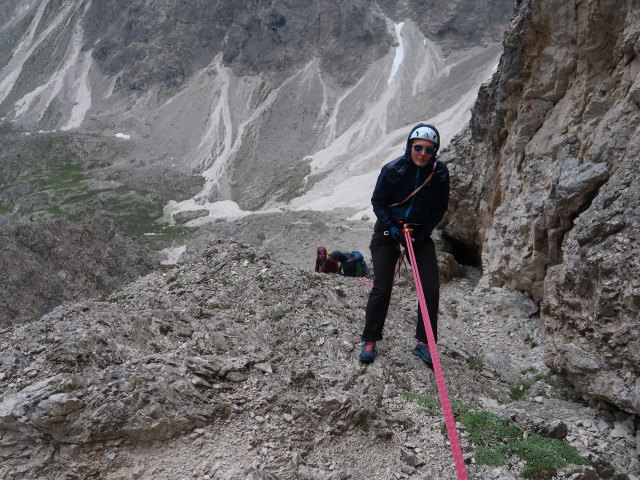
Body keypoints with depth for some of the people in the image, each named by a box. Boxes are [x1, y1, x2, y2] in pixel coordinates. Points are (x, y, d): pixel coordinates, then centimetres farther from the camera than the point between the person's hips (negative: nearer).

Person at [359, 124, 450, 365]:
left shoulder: (440, 173, -12)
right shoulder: (393, 169, -19)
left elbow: (440, 208, 1)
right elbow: (377, 202, -7)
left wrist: (424, 233, -9)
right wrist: (391, 228, -17)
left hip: (420, 232, 3)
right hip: (388, 230, -2)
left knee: (431, 288, -6)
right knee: (382, 288, -7)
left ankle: (424, 343, 7)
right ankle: (369, 340, 8)